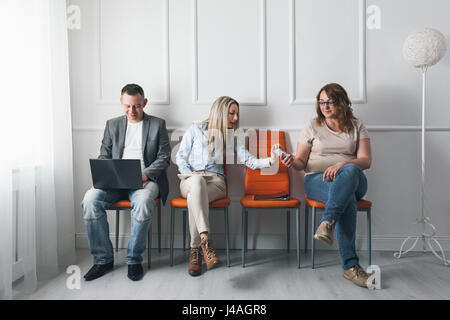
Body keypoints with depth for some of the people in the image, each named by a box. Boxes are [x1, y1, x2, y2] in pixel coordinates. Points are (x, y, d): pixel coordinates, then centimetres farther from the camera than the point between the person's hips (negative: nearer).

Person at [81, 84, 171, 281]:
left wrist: (145, 174, -13)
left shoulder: (157, 124, 10)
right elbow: (104, 156, 16)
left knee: (143, 202, -36)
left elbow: (164, 157, 4)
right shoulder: (112, 124, 18)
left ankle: (134, 259, -17)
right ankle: (103, 259, -12)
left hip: (145, 179, -3)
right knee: (90, 199, -26)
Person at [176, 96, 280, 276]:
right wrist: (189, 173, -8)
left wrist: (270, 160, -11)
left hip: (216, 182, 1)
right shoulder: (196, 130, 14)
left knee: (194, 197, -35)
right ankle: (205, 241, -49)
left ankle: (195, 250, -32)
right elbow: (180, 156, 12)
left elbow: (249, 161, 7)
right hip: (190, 180, -1)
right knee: (198, 180, -40)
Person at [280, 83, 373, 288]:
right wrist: (293, 162, -17)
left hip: (353, 179, 1)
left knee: (350, 170, -38)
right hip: (317, 180, -1)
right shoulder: (312, 127, 12)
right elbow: (301, 162, 9)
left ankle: (327, 223, -47)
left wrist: (342, 164, -20)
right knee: (347, 198, -36)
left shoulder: (356, 126, 12)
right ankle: (350, 265, -38)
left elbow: (366, 161, 0)